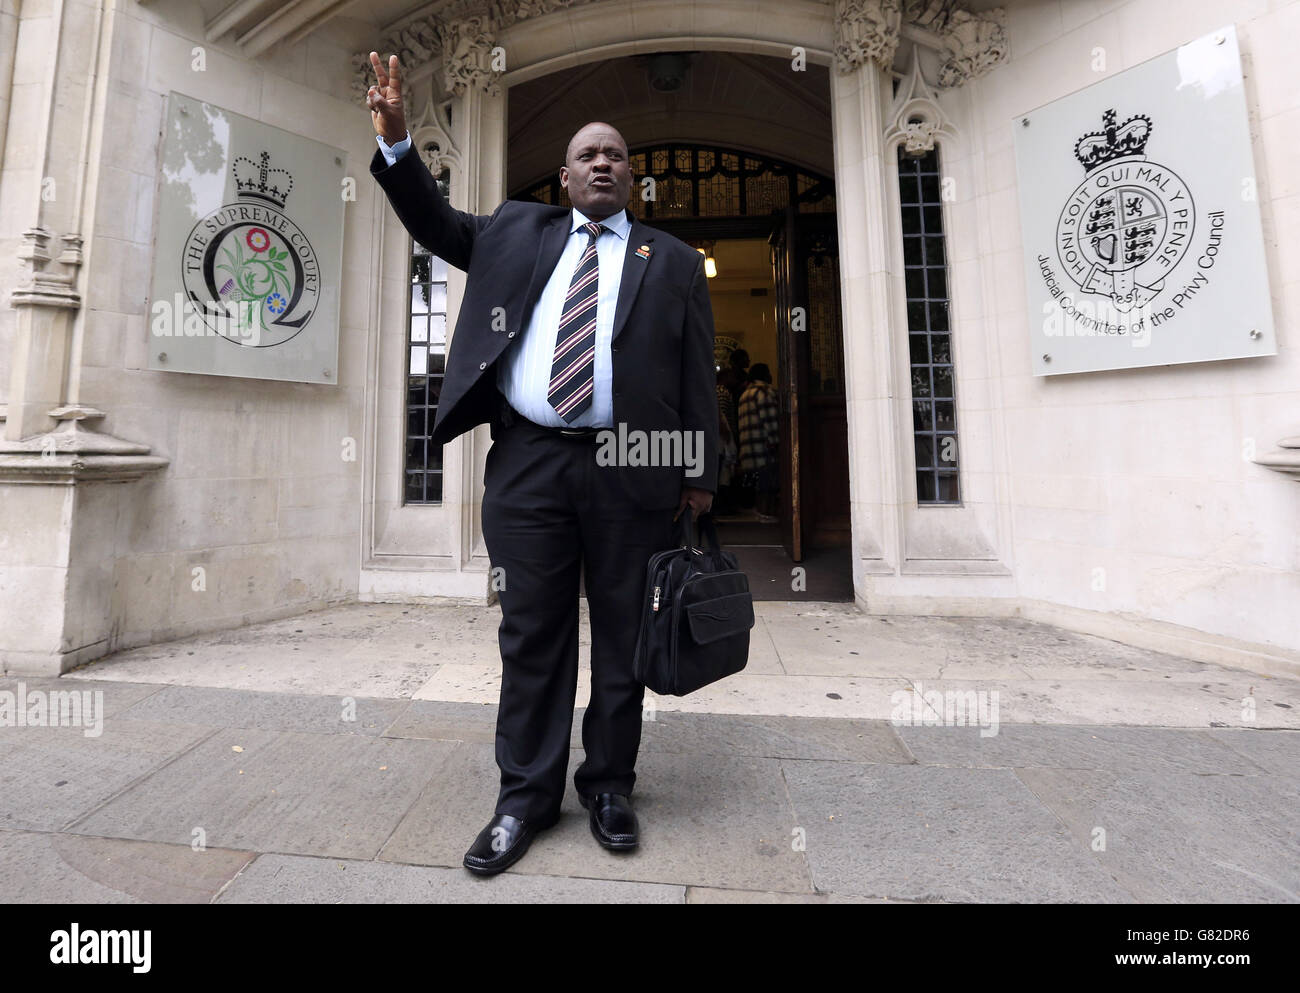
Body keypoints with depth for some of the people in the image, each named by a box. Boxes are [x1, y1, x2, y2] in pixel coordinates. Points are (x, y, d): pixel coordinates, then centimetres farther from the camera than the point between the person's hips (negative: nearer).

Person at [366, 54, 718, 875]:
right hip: (527, 466, 2)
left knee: (623, 636, 7)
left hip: (631, 471, -1)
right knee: (531, 636, 6)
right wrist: (397, 141, 15)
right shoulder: (515, 231, 21)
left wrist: (700, 474, 0)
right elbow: (435, 222, 29)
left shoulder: (674, 261, 13)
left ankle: (610, 786, 27)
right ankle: (527, 796, 23)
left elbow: (698, 375, 7)